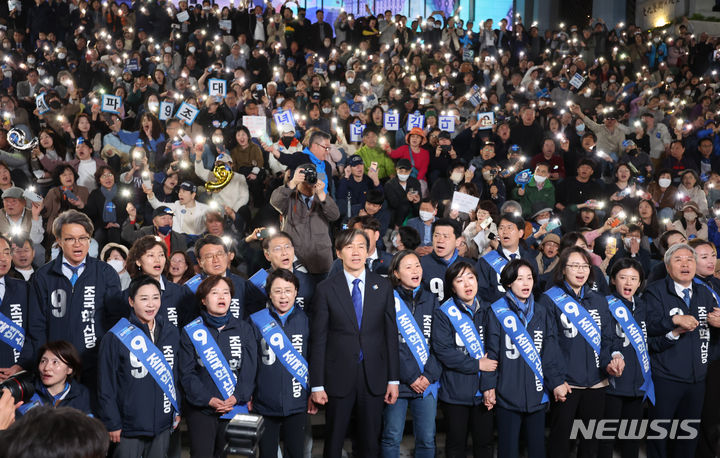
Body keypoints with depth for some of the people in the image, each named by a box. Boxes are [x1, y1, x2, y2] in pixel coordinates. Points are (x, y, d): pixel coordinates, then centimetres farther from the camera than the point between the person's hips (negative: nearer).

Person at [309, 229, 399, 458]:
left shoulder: (383, 286, 4)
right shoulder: (325, 289, -2)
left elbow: (391, 334, 5)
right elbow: (318, 339, -2)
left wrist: (393, 379, 2)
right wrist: (317, 384, -5)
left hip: (374, 378, 2)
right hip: (339, 378, -2)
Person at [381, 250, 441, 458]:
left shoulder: (431, 300, 11)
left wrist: (429, 375, -7)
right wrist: (410, 376, -12)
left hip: (427, 382, 3)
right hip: (397, 381, -3)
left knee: (427, 439, 5)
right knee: (392, 437, 1)